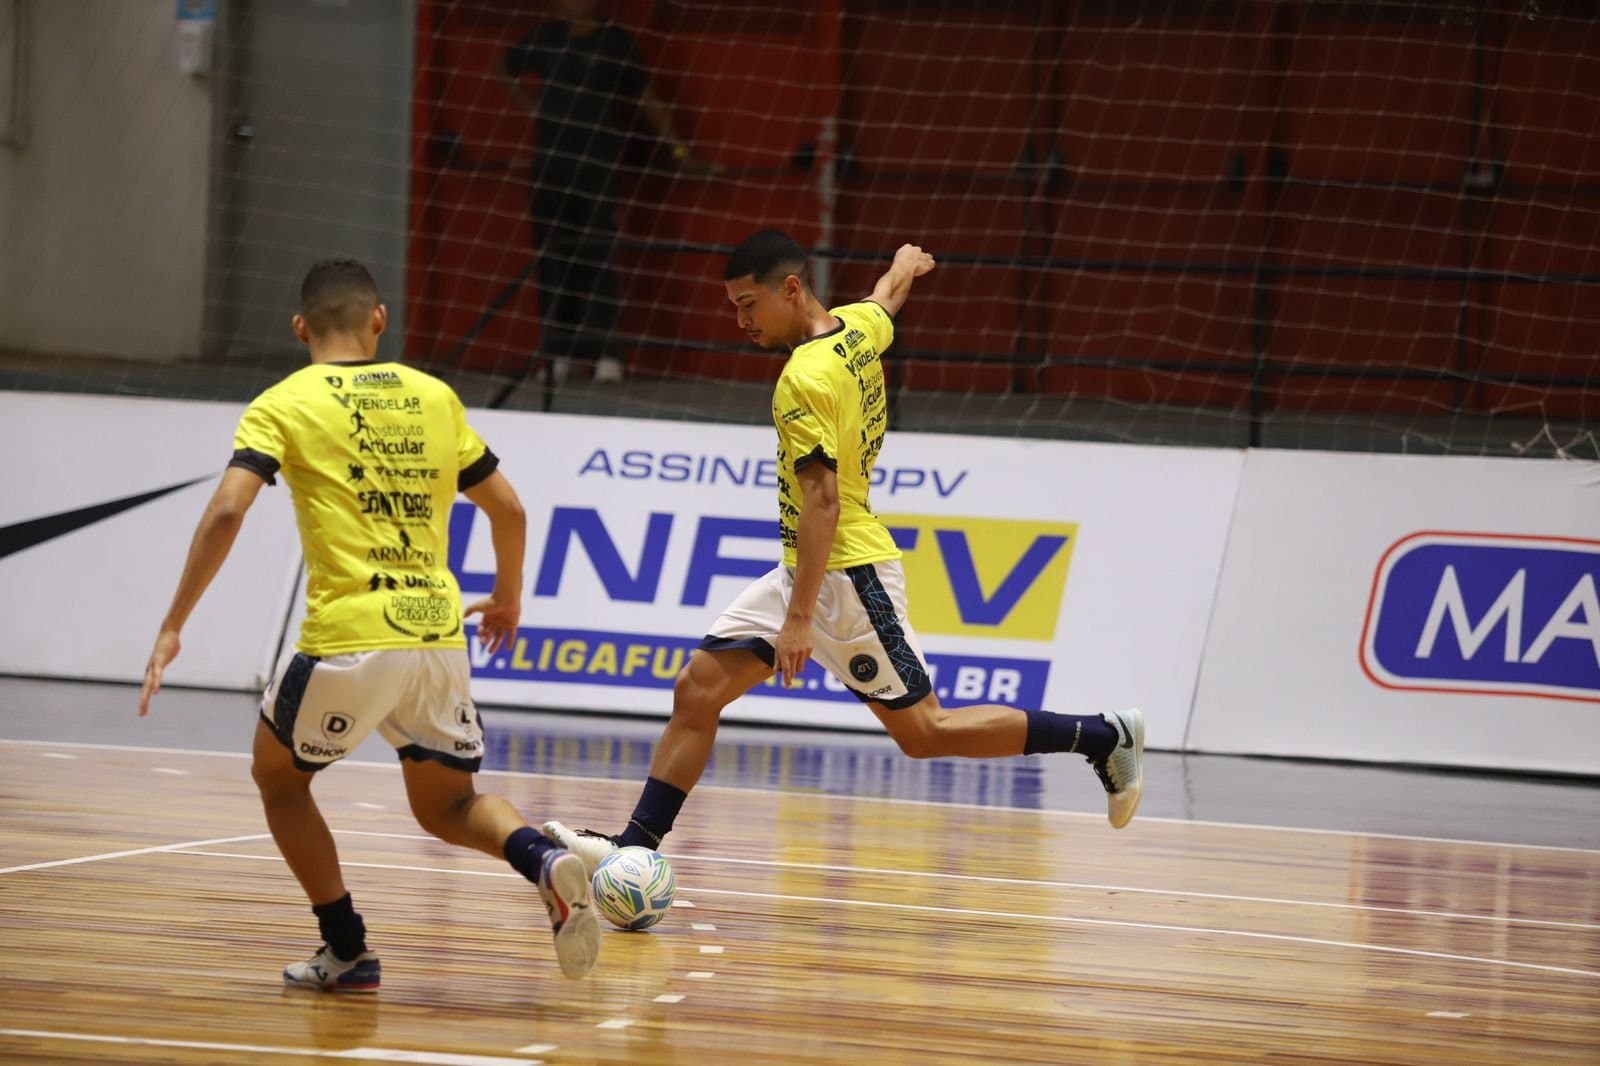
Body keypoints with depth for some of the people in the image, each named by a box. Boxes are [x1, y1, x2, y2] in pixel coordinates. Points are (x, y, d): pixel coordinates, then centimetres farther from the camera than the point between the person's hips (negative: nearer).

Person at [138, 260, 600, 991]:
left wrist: (172, 627, -7)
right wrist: (507, 597, 34)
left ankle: (347, 950, 17)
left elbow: (226, 513, -11)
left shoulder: (284, 404, 2)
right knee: (448, 806, 19)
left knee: (277, 776, 22)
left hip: (347, 636, -4)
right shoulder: (433, 397, 13)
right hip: (438, 634, 4)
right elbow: (507, 508, 16)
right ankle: (545, 862, -12)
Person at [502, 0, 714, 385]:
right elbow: (510, 68, 29)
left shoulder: (617, 44, -2)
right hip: (550, 166, 4)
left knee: (597, 259, -11)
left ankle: (605, 352, -12)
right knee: (552, 258, 3)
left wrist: (679, 150, -6)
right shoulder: (547, 37, 9)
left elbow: (649, 102, -2)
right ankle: (558, 352, 8)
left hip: (598, 169, -4)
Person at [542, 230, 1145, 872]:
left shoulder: (805, 379, -21)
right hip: (802, 571, 10)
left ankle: (1104, 738, 8)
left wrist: (800, 616, -28)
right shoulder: (859, 327, 4)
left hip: (845, 575, -10)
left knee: (925, 733, -2)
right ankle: (636, 846, -2)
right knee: (698, 689, 0)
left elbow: (822, 502, -25)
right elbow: (888, 295, 29)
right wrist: (907, 262, 53)